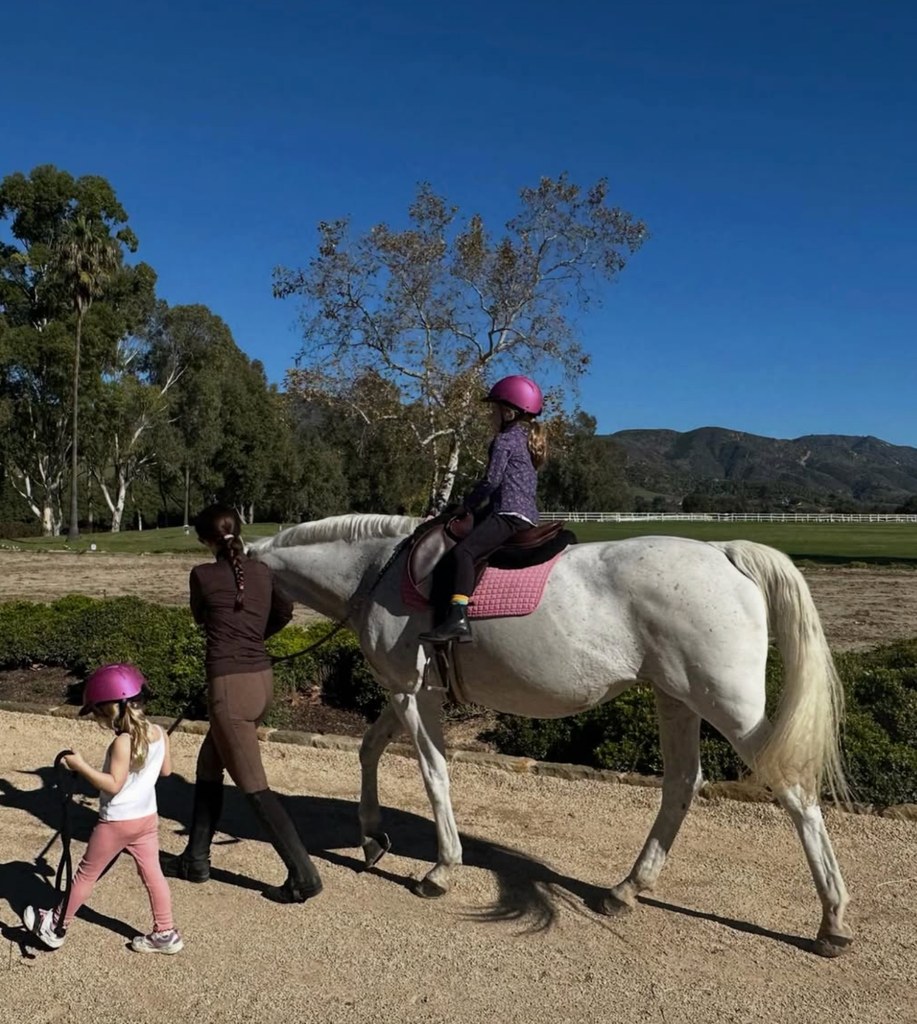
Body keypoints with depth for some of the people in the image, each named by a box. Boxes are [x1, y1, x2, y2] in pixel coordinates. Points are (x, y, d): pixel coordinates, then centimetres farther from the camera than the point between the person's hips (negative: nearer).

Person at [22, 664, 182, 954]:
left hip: (117, 822, -6)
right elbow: (166, 770, 10)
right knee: (152, 874, 12)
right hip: (147, 817, 6)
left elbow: (113, 785, -25)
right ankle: (165, 934, 18)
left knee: (86, 874, 12)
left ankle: (55, 927, 29)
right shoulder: (159, 734, -2)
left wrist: (81, 766, -21)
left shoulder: (122, 742, -23)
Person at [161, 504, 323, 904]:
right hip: (262, 679, 7)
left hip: (229, 687, -7)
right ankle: (196, 859, 33)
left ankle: (303, 876, 2)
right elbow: (283, 612, 22)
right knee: (209, 764, 23)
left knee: (254, 787, 0)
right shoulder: (262, 571, 6)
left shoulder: (203, 575, -8)